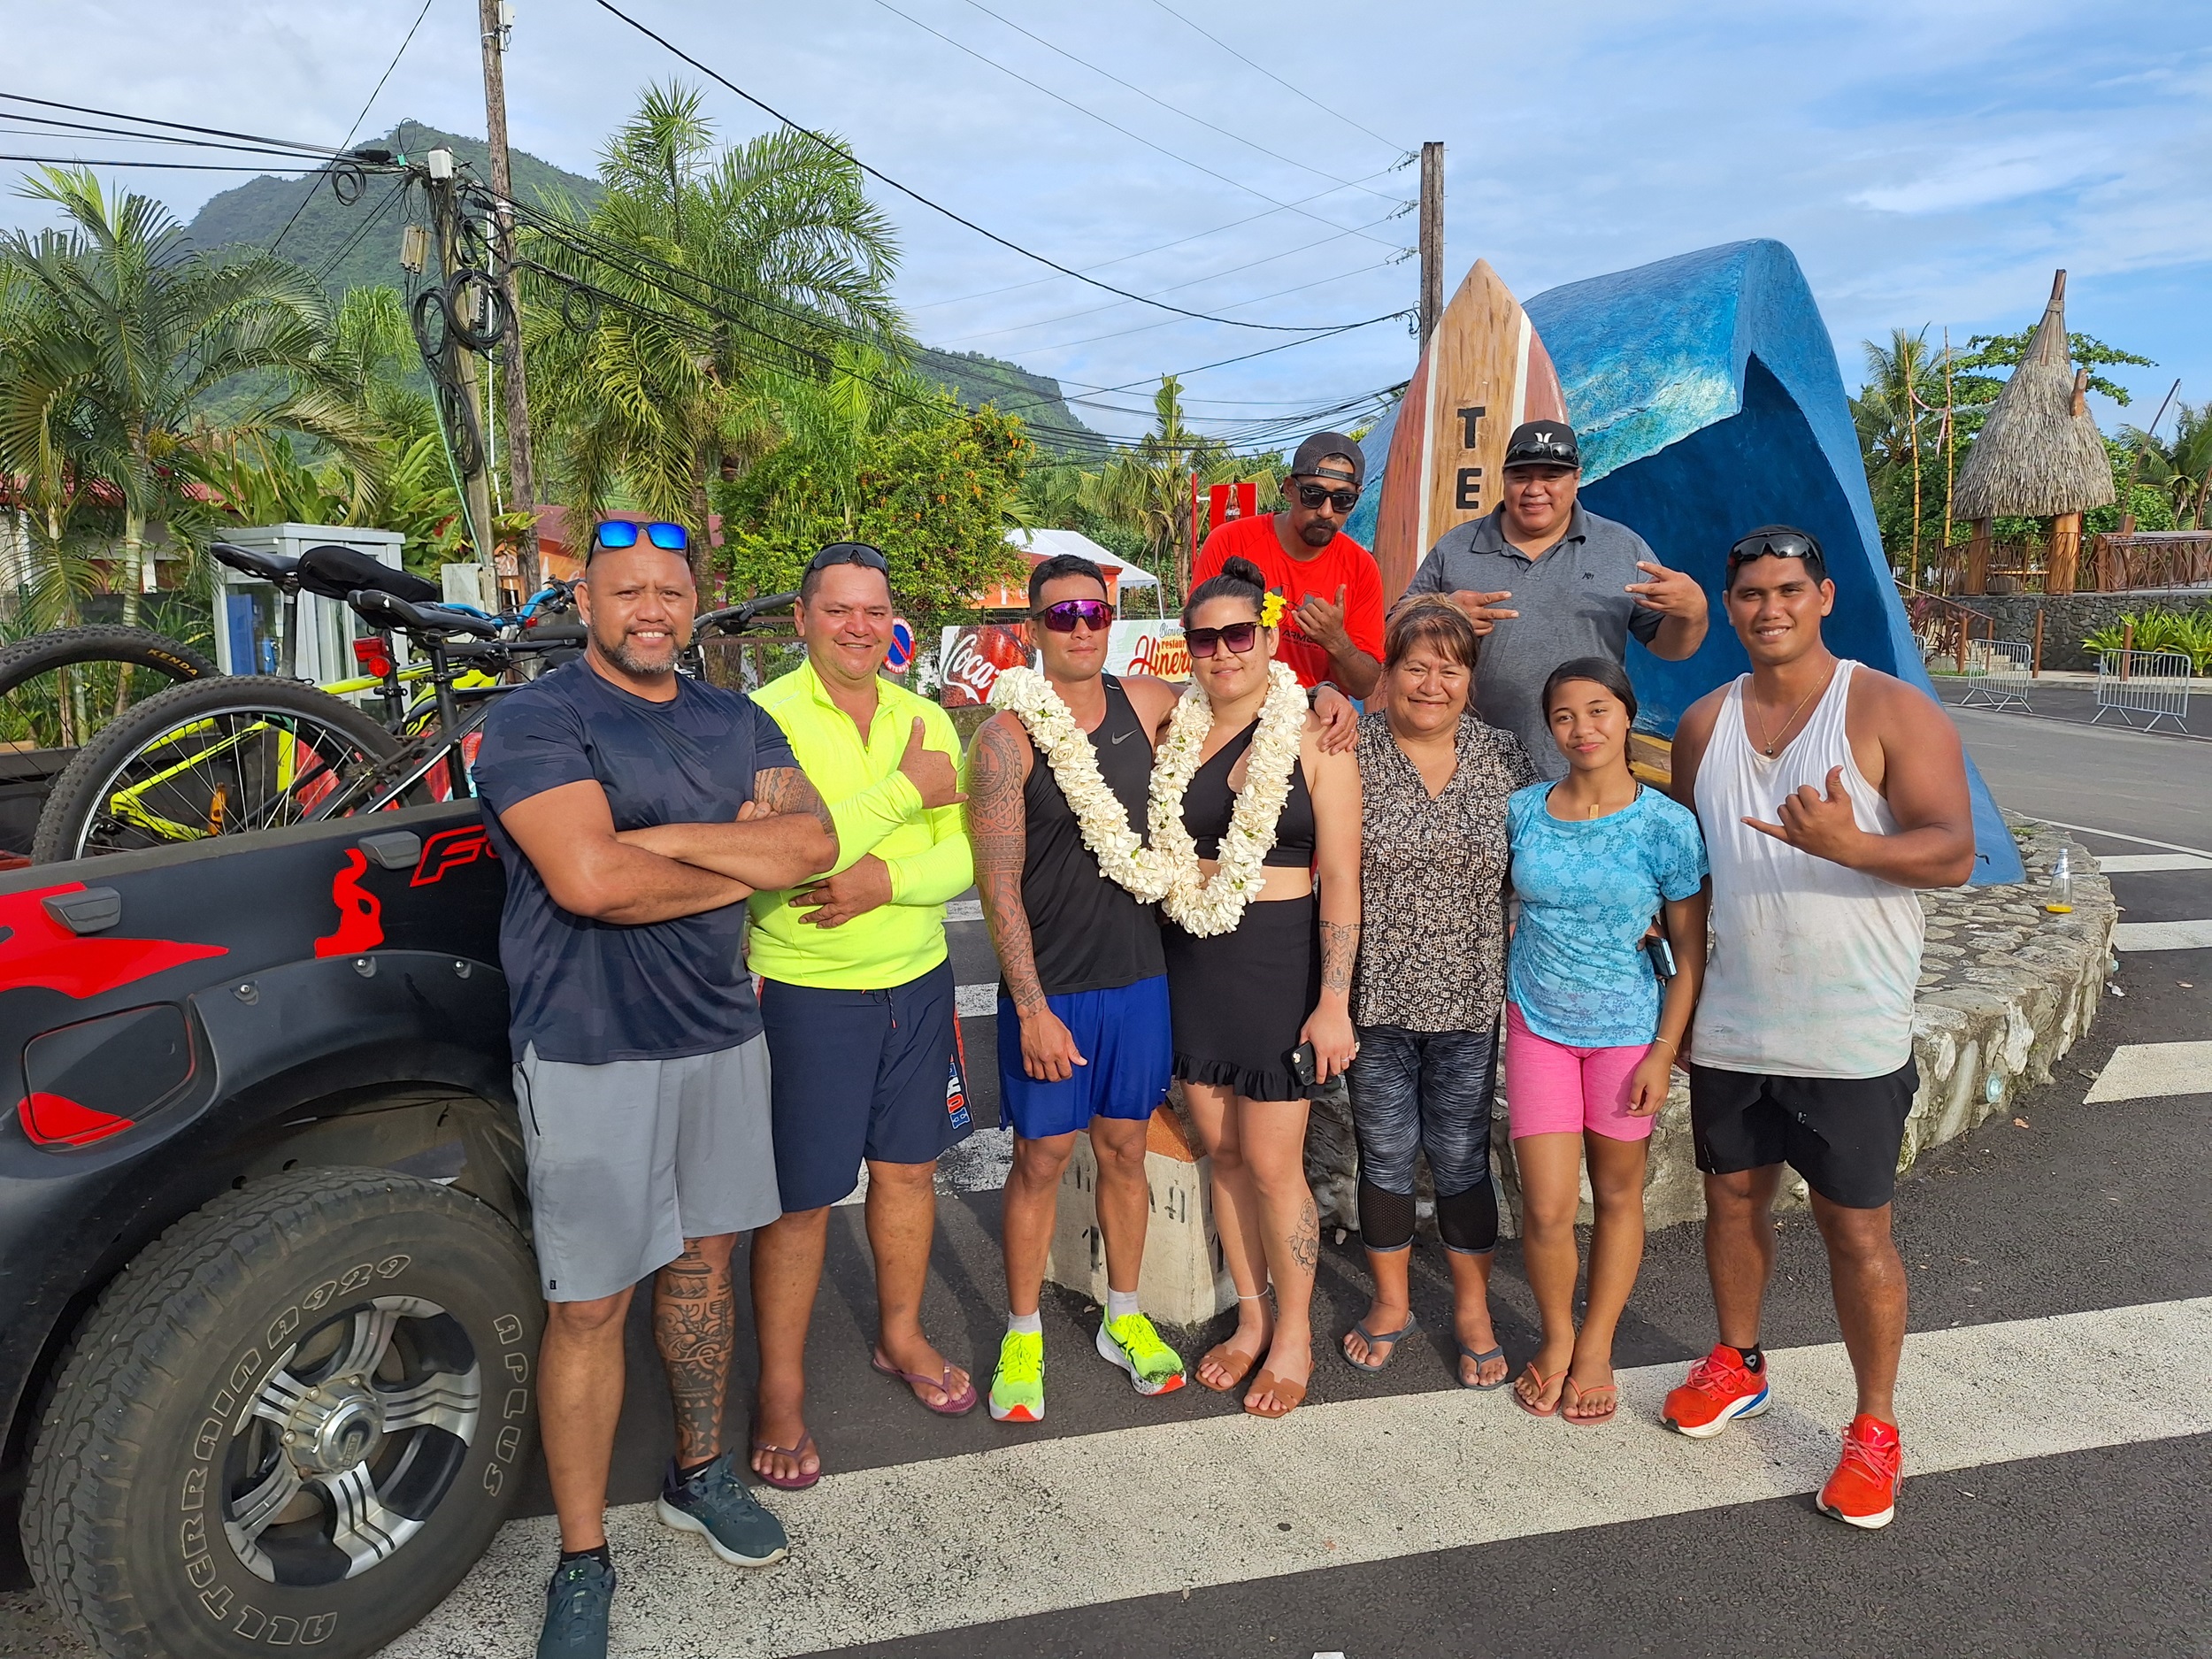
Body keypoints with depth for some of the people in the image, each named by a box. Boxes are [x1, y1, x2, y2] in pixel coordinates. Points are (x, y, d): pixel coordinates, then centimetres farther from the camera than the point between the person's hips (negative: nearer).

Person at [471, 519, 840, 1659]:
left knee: (702, 1263, 18)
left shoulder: (737, 724, 9)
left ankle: (699, 1476, 38)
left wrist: (661, 840, -18)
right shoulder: (535, 720, -9)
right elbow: (588, 880, -24)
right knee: (589, 1308, 2)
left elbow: (815, 841, -6)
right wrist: (746, 860, -11)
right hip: (592, 1054, -5)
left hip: (721, 1034, 6)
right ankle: (582, 1566, 18)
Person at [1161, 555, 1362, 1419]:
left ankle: (1295, 1334, 22)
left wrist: (1334, 1001, -13)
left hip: (1277, 963, -4)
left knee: (1272, 1164, 1)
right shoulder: (1176, 732, 6)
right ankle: (1251, 1315, 31)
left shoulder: (1313, 737, -7)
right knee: (1222, 1152, 13)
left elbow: (1340, 878, -9)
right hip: (1190, 961, 5)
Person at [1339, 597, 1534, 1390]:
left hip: (1469, 1000, 1)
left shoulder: (1504, 756, 2)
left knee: (1461, 1155, 12)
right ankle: (1391, 1302, 33)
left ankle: (1472, 1310, 31)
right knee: (1385, 1154, 12)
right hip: (1375, 997, -1)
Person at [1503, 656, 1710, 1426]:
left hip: (1626, 1029, -1)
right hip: (1538, 1023, 1)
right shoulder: (1523, 810, -3)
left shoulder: (1666, 826, -10)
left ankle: (1596, 1347, 32)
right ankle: (1555, 1336, 26)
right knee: (1546, 1208, 0)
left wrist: (1664, 1052, -9)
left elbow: (1691, 950, -6)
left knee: (1618, 1193, 12)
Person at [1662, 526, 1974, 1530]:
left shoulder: (1890, 712, -7)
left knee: (1856, 1231, 3)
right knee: (1732, 1198, 16)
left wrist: (1849, 845, -34)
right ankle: (1738, 1364, 38)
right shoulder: (1703, 724, 7)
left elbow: (1953, 852, -14)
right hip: (1729, 1026, 4)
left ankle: (1874, 1427, 22)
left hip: (1850, 1034, -4)